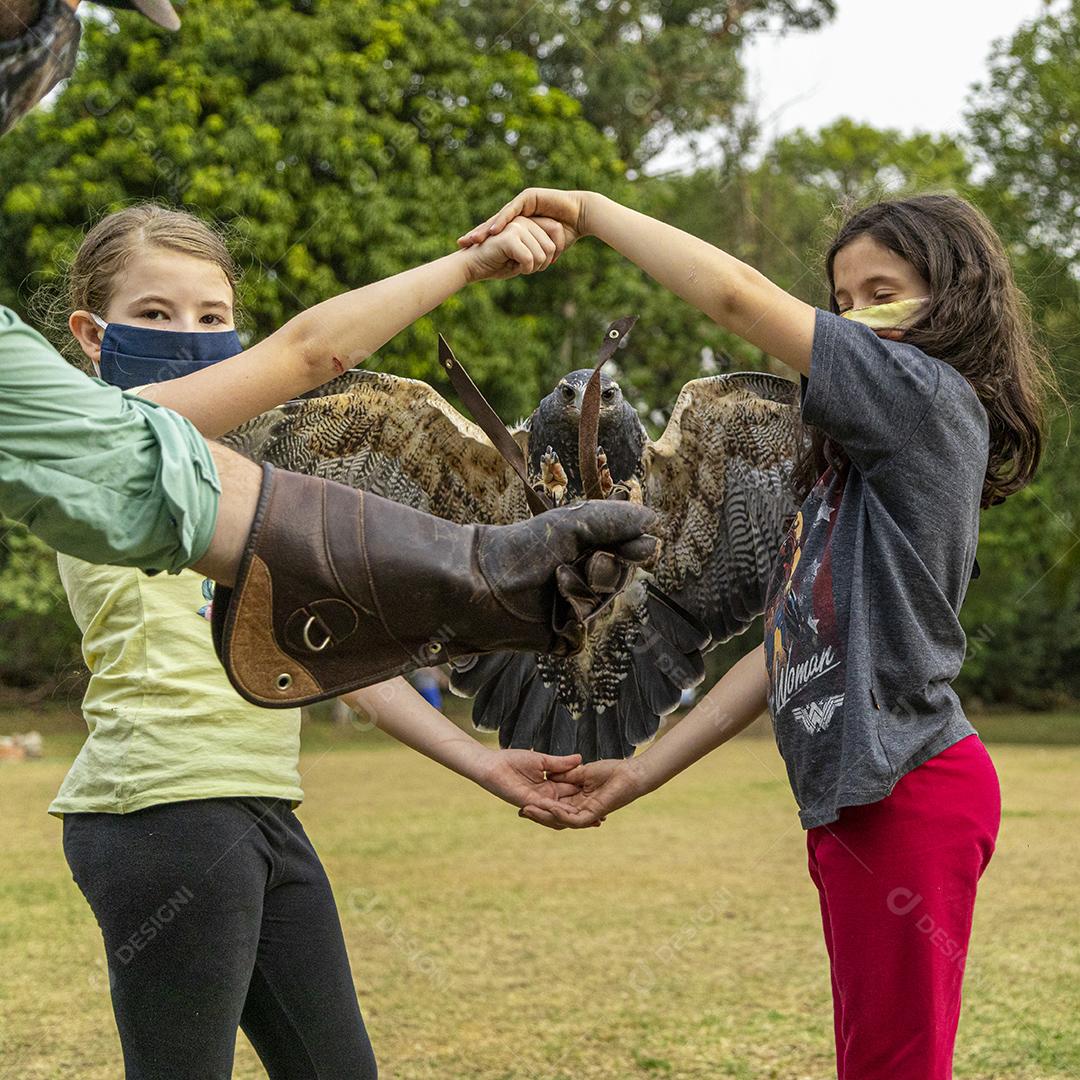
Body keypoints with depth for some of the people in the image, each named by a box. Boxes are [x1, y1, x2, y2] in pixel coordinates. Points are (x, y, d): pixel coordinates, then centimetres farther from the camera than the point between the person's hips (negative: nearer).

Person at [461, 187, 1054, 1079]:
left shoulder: (928, 393, -7)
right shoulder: (854, 456, 20)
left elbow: (738, 294, -18)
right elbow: (790, 645, 18)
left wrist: (587, 209, -7)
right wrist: (641, 774, 15)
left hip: (907, 794, -10)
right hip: (850, 802, 10)